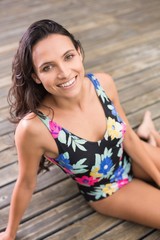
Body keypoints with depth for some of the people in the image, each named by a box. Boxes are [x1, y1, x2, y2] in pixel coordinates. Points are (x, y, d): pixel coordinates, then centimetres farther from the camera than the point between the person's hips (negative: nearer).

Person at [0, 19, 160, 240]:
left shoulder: (103, 83, -23)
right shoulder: (35, 127, -35)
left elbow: (129, 138, -7)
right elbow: (26, 184, -17)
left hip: (131, 159, 3)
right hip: (107, 192, -3)